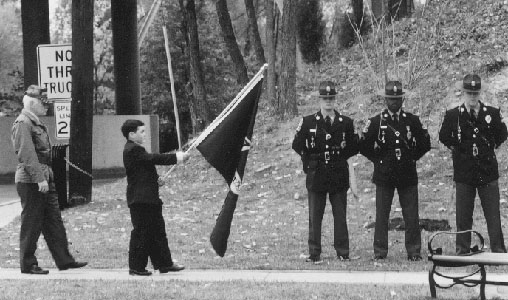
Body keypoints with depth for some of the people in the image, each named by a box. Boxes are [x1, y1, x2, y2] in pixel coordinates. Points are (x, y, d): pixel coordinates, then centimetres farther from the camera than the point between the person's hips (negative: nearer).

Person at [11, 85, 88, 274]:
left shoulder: (36, 123, 18)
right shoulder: (23, 123, -14)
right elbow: (27, 154, -21)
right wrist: (39, 179, -25)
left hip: (44, 180, 10)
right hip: (30, 181, -10)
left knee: (54, 220, 9)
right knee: (31, 223, -2)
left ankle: (64, 260, 12)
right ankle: (27, 264, 5)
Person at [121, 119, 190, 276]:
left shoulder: (135, 149, 18)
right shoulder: (132, 150, -15)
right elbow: (152, 158, -22)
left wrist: (156, 179, 6)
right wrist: (177, 157, -19)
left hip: (148, 198, 11)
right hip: (140, 199, -11)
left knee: (157, 231, 12)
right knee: (141, 232, -5)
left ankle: (165, 263, 16)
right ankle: (136, 267, 2)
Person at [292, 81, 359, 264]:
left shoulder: (346, 123, 5)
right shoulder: (308, 122, 3)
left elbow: (354, 147, 11)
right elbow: (297, 145, 9)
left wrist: (341, 152, 0)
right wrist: (309, 159, 3)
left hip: (339, 176, 1)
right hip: (316, 176, -1)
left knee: (340, 216, 4)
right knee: (315, 217, 1)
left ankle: (343, 253, 10)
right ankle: (314, 254, 6)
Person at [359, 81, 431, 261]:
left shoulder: (412, 121, 6)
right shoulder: (376, 122, 1)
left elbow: (424, 144, 15)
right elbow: (364, 146, 7)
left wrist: (412, 158, 10)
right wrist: (378, 160, 4)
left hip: (408, 176, 1)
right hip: (384, 177, -1)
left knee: (412, 217, 0)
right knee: (381, 216, 0)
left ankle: (414, 252, 6)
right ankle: (380, 253, 6)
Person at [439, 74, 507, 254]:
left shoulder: (492, 113, 3)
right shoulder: (453, 115, 1)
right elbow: (444, 137, 12)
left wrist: (491, 146, 6)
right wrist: (456, 148, 6)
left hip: (488, 171, 0)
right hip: (464, 172, 0)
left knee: (493, 214, -1)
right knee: (463, 216, 3)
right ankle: (462, 251, 10)